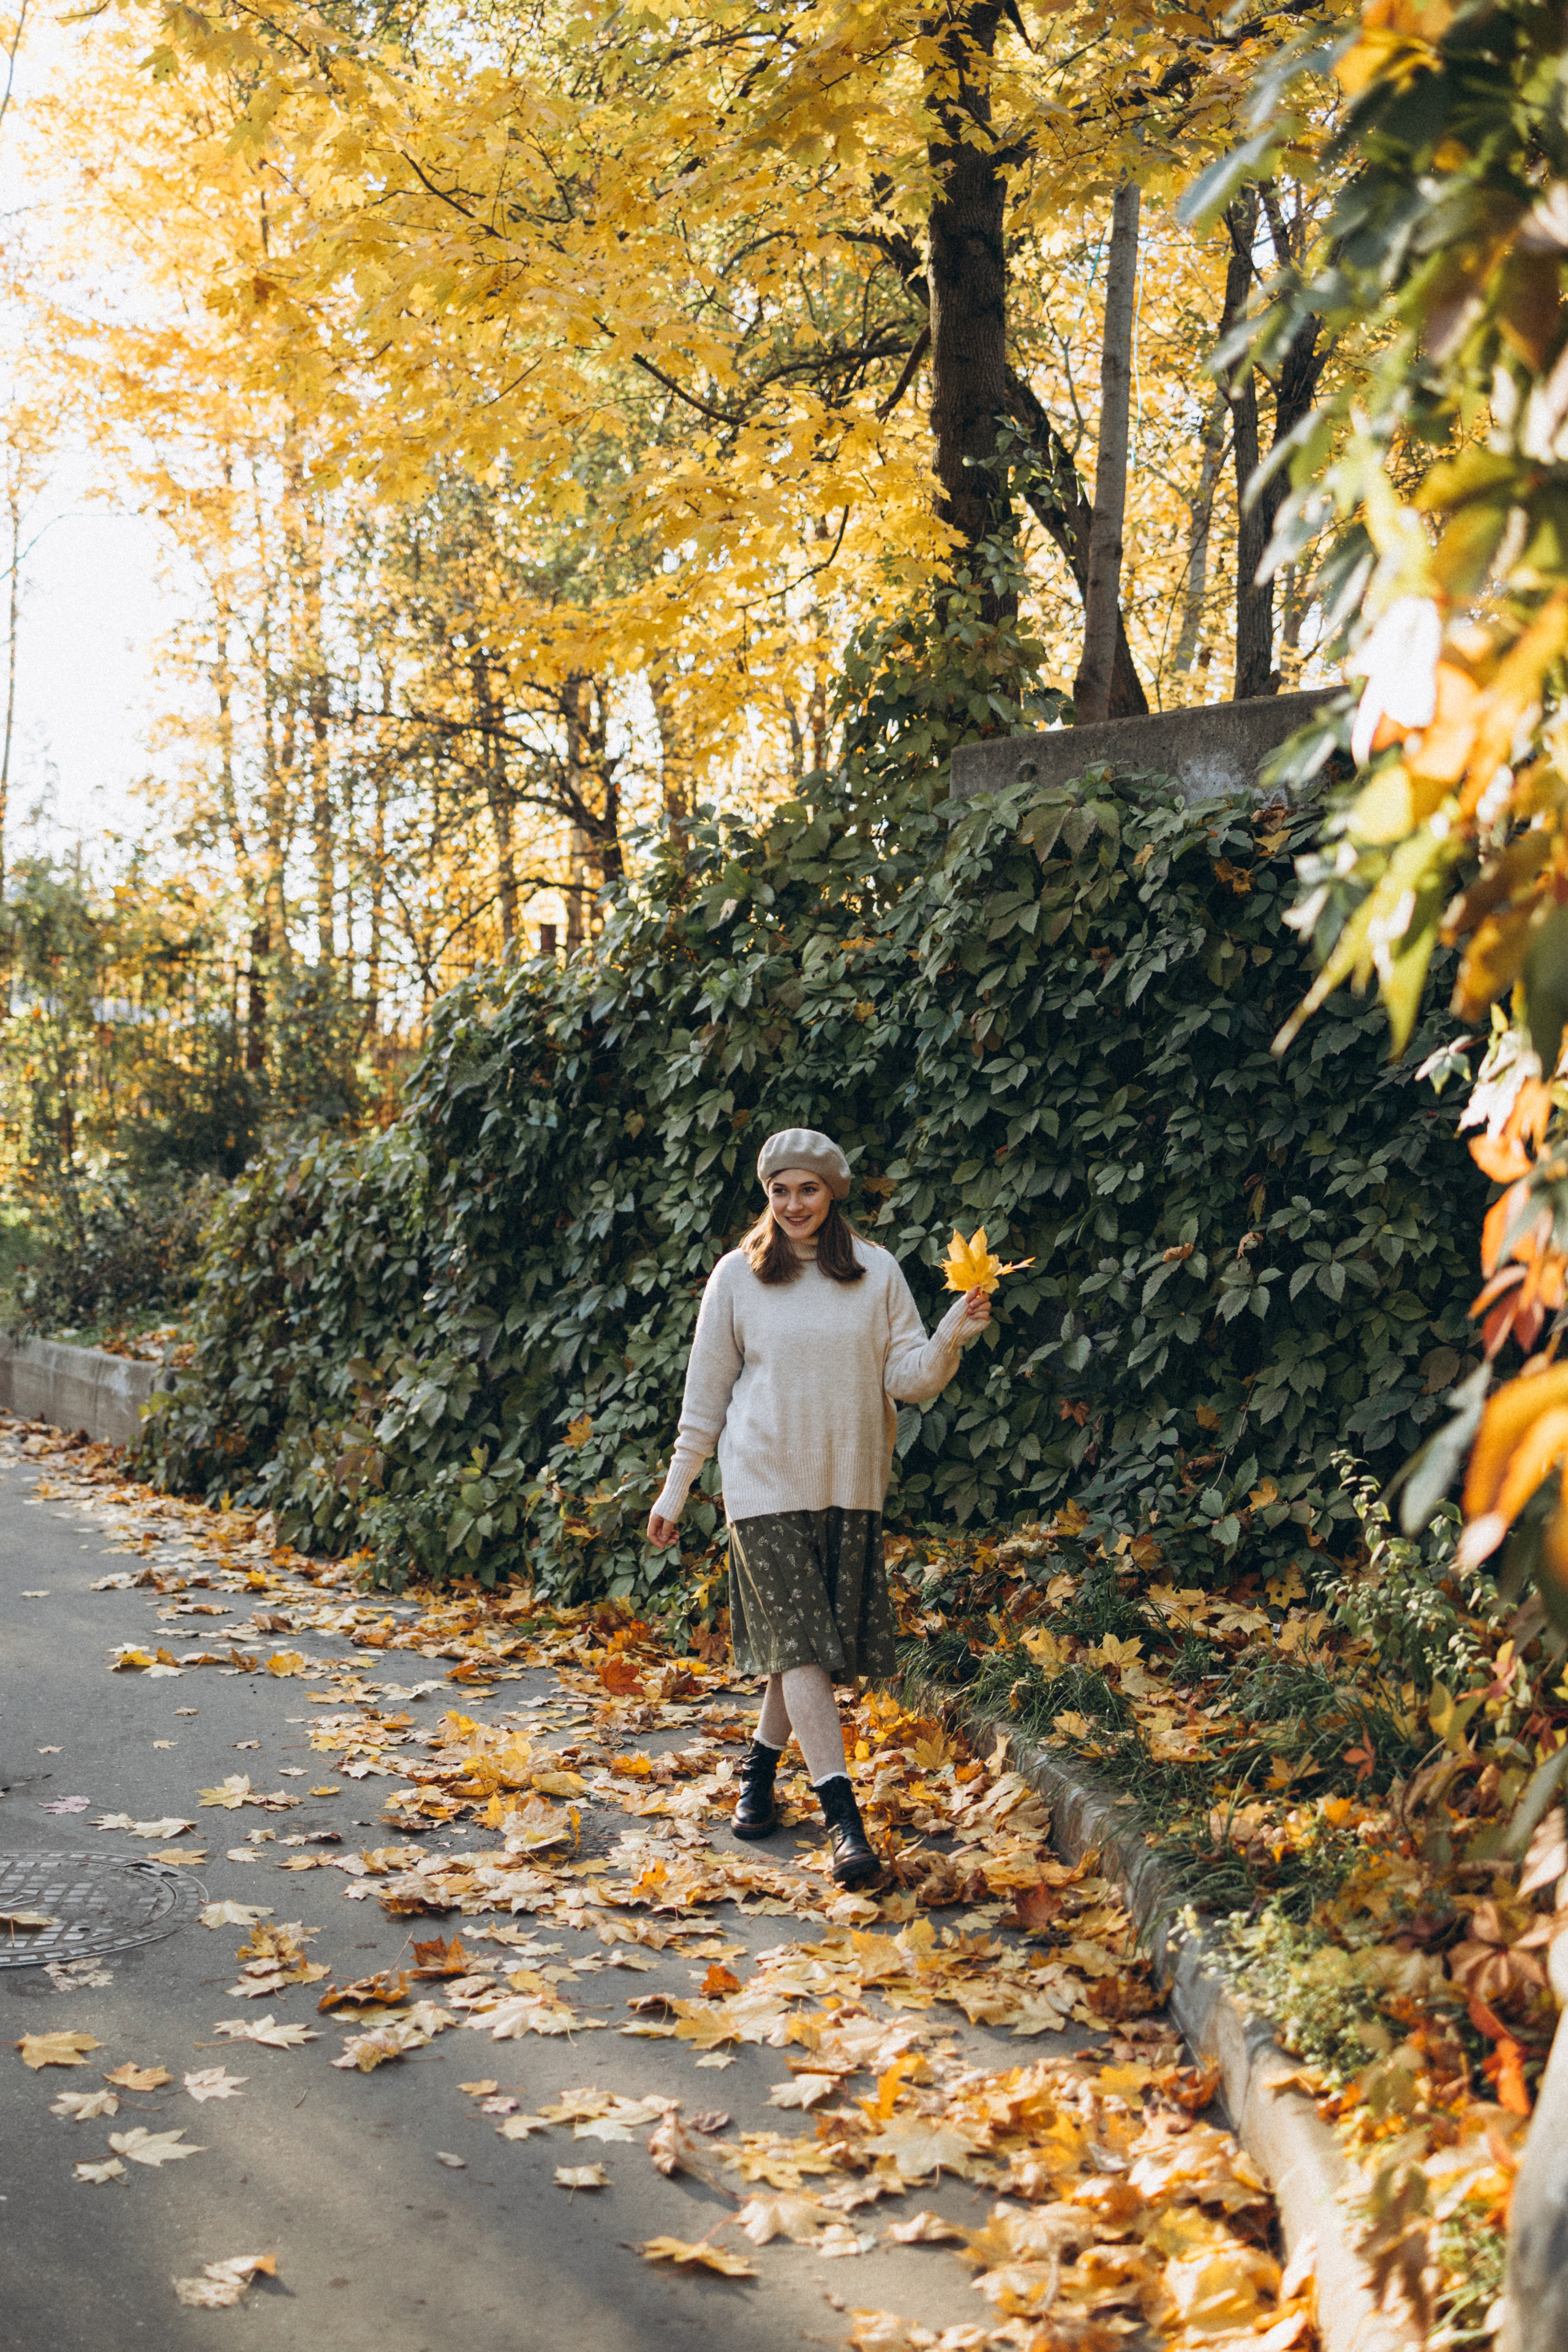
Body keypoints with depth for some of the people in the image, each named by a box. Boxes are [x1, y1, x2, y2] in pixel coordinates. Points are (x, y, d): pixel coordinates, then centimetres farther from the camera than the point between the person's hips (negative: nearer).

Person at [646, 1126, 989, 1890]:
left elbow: (907, 1379, 1)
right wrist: (676, 1487, 7)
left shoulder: (877, 1272, 4)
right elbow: (707, 1390, 7)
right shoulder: (737, 1276, 1)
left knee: (813, 1646, 8)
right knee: (799, 1644, -10)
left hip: (851, 1486, 2)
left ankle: (760, 1767, 31)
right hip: (766, 1484, -2)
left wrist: (950, 1339, -19)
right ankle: (842, 1815, -11)